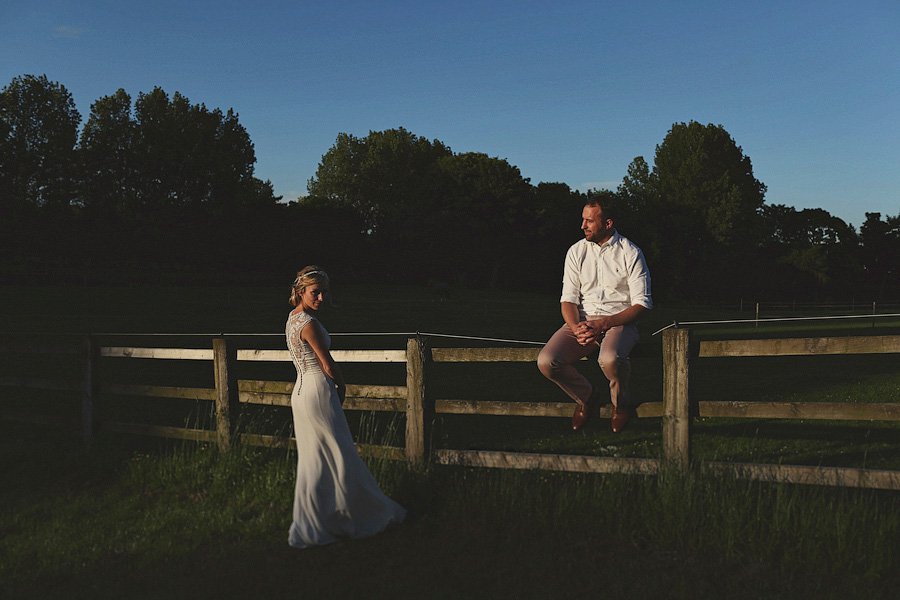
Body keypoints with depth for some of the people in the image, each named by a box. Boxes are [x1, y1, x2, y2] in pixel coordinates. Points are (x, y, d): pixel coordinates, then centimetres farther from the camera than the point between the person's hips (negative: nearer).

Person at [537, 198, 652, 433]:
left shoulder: (631, 253, -4)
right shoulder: (576, 251, 7)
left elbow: (642, 304, -7)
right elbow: (568, 299, 5)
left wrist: (603, 324, -20)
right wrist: (577, 328, -18)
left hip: (619, 321, -3)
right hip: (582, 321, 4)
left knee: (609, 359, -38)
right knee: (546, 362, -23)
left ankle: (621, 403, -3)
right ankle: (584, 396, 8)